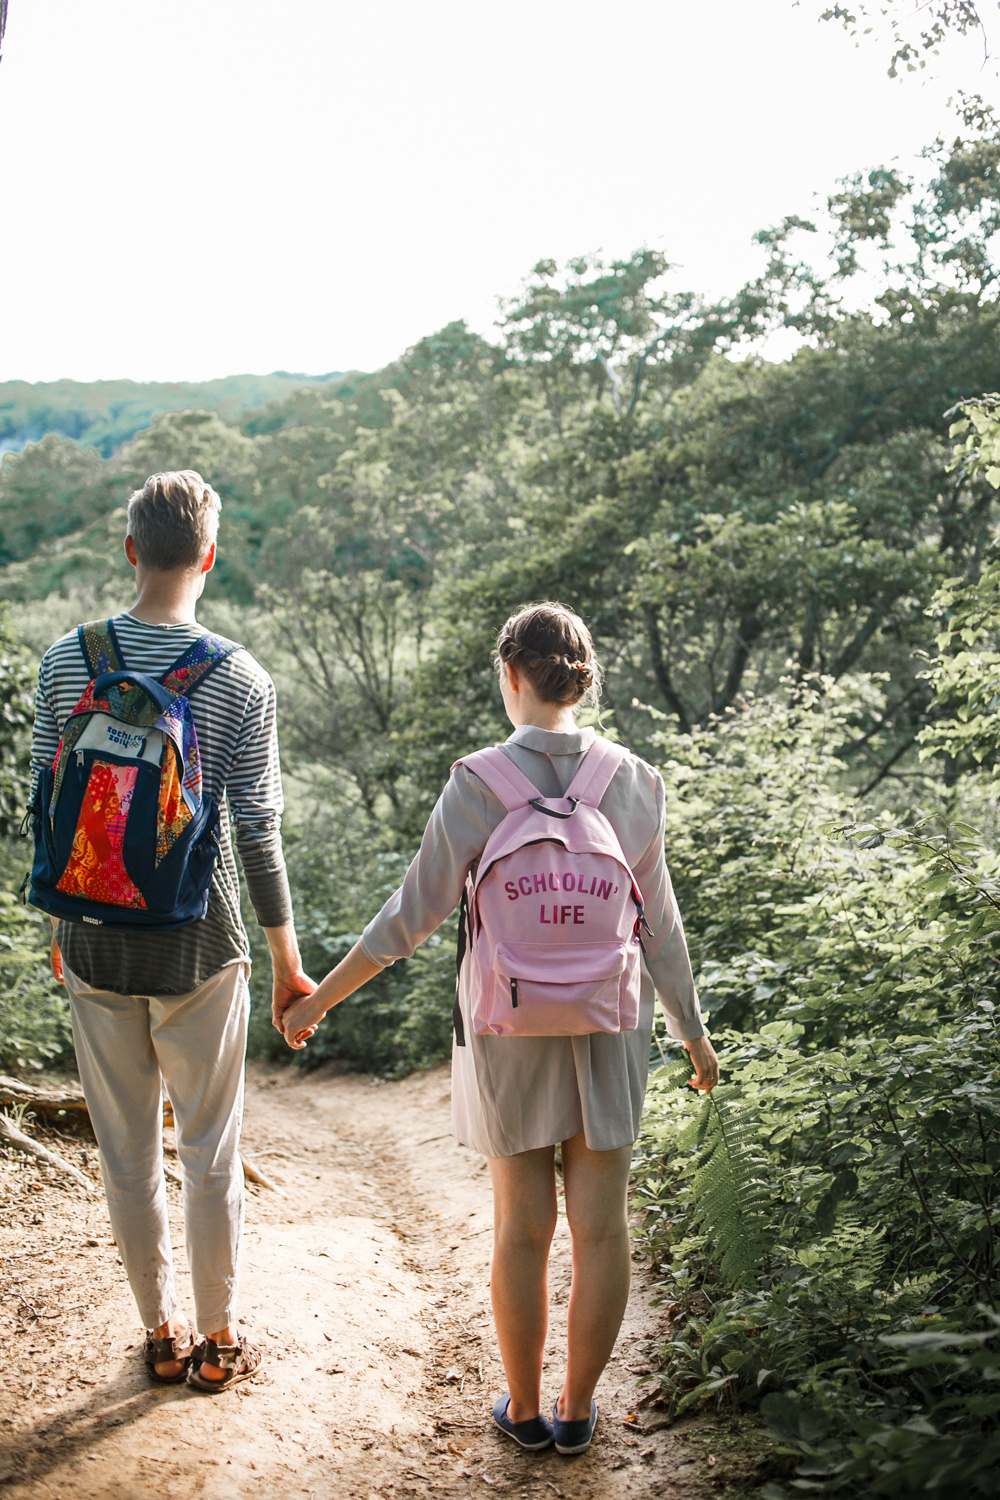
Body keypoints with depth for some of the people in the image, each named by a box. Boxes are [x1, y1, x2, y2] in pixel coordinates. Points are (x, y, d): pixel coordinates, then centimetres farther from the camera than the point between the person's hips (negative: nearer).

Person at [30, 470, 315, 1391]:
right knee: (210, 1149, 13)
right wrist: (288, 960, -1)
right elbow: (256, 832, -11)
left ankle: (161, 1331, 30)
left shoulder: (66, 661, -3)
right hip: (197, 944, -2)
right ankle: (218, 1338, 26)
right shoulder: (241, 681, -12)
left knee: (127, 1150, 15)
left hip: (94, 942, 3)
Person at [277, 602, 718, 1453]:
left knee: (523, 1226, 13)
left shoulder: (477, 785, -14)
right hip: (608, 1024, 1)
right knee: (601, 1225, 12)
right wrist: (693, 1032, 11)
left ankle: (525, 1409, 27)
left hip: (510, 1030, -1)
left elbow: (413, 918, -12)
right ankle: (577, 1411, 25)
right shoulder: (634, 784, -7)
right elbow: (658, 923, -2)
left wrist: (318, 1000, -1)